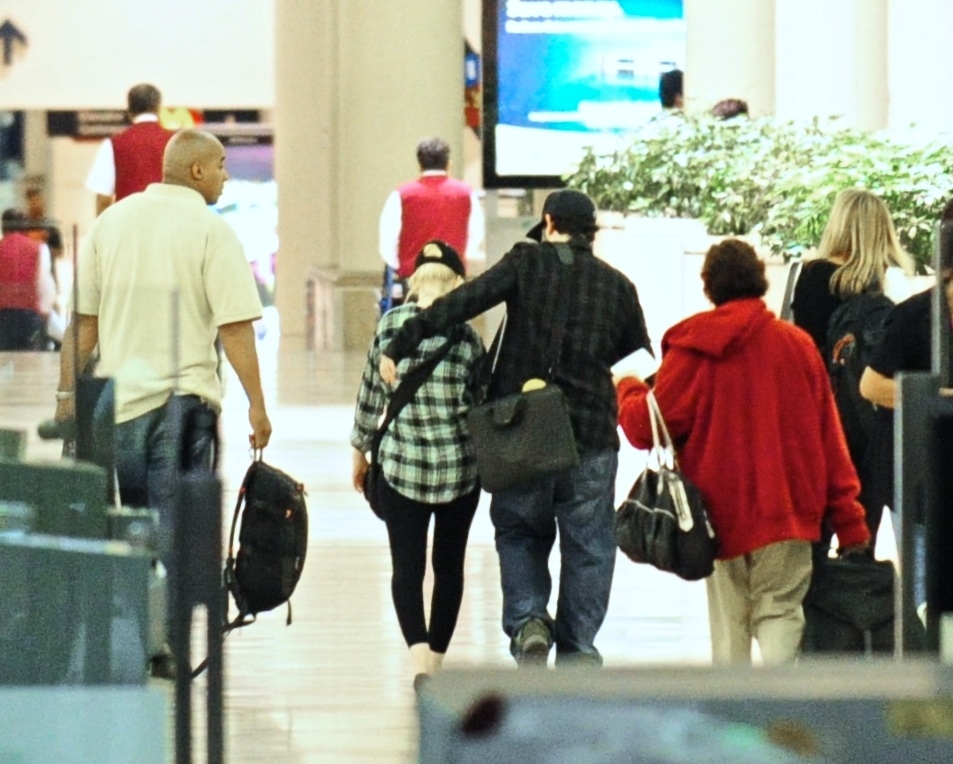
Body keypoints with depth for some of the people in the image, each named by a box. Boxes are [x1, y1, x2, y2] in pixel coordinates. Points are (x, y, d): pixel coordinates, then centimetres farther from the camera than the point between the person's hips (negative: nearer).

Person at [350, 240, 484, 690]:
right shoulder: (466, 336, -8)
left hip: (401, 467, 0)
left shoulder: (390, 327, -6)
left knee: (407, 566, 1)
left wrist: (360, 450, 14)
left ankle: (420, 656, -20)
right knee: (449, 566, 15)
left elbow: (371, 392, 1)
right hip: (458, 468, 0)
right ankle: (437, 658, 20)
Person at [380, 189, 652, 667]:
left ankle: (527, 619, -6)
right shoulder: (617, 286, 8)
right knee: (587, 546, 10)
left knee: (519, 533, 15)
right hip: (592, 435, 1)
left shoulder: (527, 263, 0)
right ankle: (577, 649, 7)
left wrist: (399, 346, -9)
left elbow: (462, 303, -10)